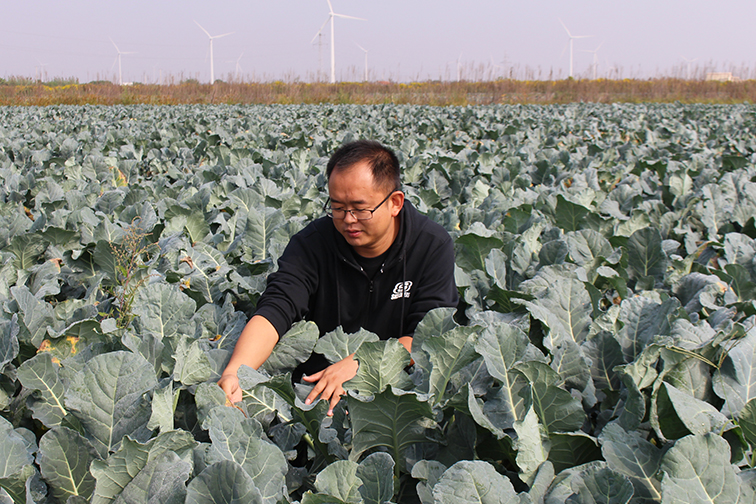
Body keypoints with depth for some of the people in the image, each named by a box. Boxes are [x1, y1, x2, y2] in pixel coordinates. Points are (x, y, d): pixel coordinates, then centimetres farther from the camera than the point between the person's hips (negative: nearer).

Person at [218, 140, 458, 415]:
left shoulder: (433, 246, -9)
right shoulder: (312, 244, -8)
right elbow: (275, 311, -20)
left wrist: (358, 363, -27)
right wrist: (233, 374, -39)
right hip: (316, 384, 1)